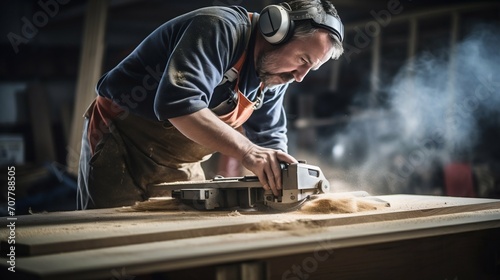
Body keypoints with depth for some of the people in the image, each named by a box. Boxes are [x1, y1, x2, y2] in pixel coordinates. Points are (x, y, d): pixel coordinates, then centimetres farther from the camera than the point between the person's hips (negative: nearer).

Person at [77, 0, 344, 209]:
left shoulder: (274, 75, 2)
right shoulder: (221, 28, -25)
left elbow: (270, 138, 8)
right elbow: (177, 102, -39)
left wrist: (286, 175, -12)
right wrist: (247, 152, -43)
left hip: (181, 166, 8)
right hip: (120, 144, -7)